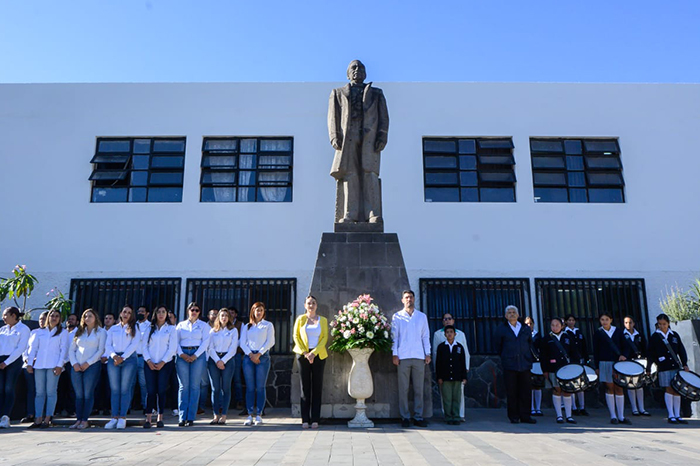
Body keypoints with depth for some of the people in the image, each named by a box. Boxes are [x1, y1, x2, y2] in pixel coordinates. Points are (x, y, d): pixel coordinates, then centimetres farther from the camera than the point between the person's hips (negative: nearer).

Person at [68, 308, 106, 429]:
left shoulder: (101, 332, 5)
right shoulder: (79, 332, 19)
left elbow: (101, 350, -4)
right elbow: (71, 350, 13)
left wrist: (88, 363, -12)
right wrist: (74, 363, -3)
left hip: (92, 365, -4)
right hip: (76, 367, 4)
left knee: (88, 394, -5)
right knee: (78, 394, 5)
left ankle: (84, 421, 0)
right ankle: (78, 420, 9)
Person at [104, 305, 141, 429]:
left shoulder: (134, 328, 10)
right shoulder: (113, 328, 18)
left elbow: (134, 344, -2)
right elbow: (107, 345, 10)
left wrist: (123, 357, -11)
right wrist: (113, 355, -9)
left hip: (129, 358, -2)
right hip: (114, 359, 3)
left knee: (125, 389, -6)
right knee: (114, 389, 0)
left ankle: (122, 418, -4)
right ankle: (114, 418, 2)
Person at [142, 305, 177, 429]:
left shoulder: (171, 328, 7)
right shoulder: (150, 329, 13)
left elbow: (172, 347, -1)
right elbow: (144, 345, 6)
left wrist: (163, 362, -9)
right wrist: (148, 360, -8)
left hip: (165, 363, -1)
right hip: (150, 363, 2)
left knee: (161, 390, -3)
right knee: (150, 390, -3)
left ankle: (160, 418, 5)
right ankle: (148, 418, 1)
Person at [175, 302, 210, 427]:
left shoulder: (203, 325, 12)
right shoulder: (181, 325, 16)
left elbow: (205, 342, 1)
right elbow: (176, 341, 8)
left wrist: (195, 355, -11)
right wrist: (182, 354, -8)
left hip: (198, 355, -1)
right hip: (182, 356, 1)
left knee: (194, 387, -3)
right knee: (183, 386, -3)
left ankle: (191, 417, 0)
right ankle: (182, 417, -1)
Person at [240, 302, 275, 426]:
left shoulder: (268, 325, 12)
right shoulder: (247, 326, 17)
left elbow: (270, 342, 1)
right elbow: (242, 342, 8)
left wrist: (258, 354, -9)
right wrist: (250, 354, -7)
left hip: (263, 357, -2)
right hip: (249, 356, 2)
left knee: (260, 387, -4)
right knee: (250, 387, -1)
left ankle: (259, 415, 0)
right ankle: (250, 415, 2)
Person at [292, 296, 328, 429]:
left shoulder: (323, 320, 10)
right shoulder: (300, 319, 9)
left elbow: (324, 338, 3)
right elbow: (296, 336, 3)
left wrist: (314, 353, -9)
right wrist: (305, 353, -8)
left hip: (318, 356, 1)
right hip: (303, 355, 0)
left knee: (317, 387, 0)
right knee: (305, 386, 0)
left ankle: (315, 419, 5)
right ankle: (305, 419, 4)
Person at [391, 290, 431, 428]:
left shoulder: (422, 316, 13)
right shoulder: (397, 316, 7)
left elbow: (425, 336, 13)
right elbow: (394, 336, 5)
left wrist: (428, 353, 6)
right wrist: (394, 354, -2)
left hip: (419, 357, 2)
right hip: (403, 357, -2)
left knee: (419, 388, 3)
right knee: (403, 389, 0)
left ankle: (418, 417, 10)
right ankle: (405, 417, 7)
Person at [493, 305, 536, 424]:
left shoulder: (526, 329, 11)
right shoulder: (501, 329, 5)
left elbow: (530, 344, 21)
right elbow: (497, 346, 12)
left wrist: (529, 358, 15)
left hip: (525, 364, 2)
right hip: (509, 365, -2)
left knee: (526, 391, 2)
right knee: (512, 392, 1)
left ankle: (525, 416, 11)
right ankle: (514, 416, 9)